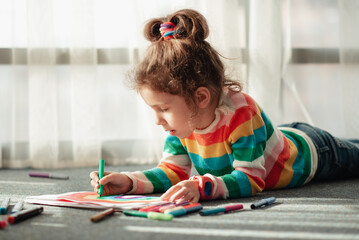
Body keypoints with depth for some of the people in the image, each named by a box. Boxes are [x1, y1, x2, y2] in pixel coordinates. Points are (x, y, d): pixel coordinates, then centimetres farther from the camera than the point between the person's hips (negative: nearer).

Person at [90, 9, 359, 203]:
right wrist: (129, 182, -39)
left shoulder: (242, 115, -48)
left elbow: (250, 179, -47)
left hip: (310, 150, -5)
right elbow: (174, 170, -23)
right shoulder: (182, 118, -26)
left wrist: (203, 187, -63)